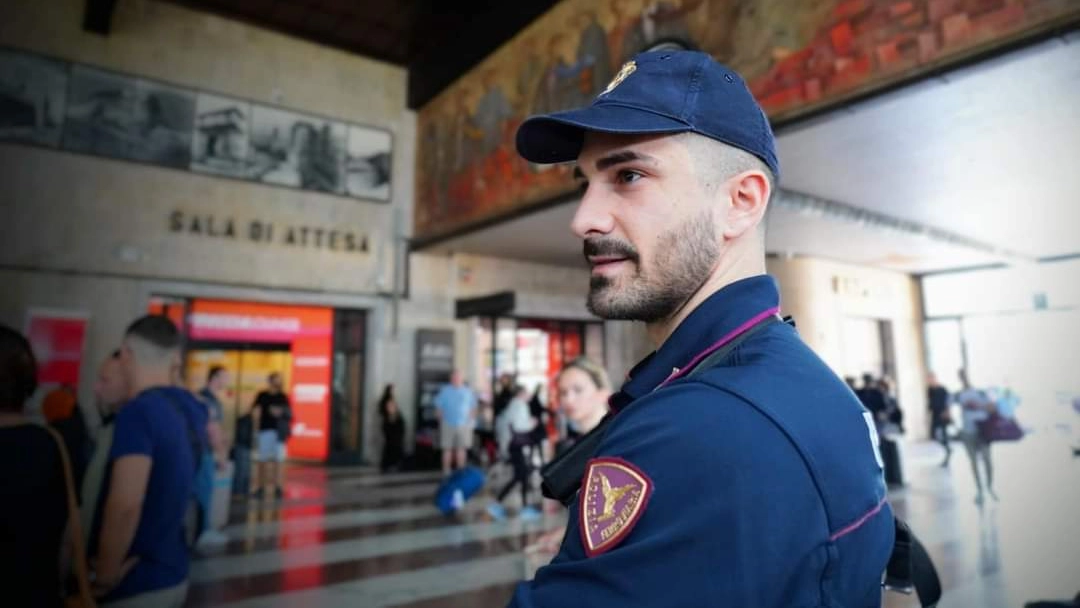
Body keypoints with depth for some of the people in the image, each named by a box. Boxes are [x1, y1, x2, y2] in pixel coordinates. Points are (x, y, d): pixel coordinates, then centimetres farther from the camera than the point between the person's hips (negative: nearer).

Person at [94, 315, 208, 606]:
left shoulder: (137, 412, -21)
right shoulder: (193, 408, 1)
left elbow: (124, 505, -30)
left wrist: (105, 578, -17)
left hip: (137, 584, -7)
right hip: (174, 572, 7)